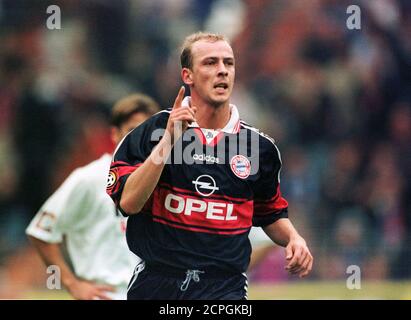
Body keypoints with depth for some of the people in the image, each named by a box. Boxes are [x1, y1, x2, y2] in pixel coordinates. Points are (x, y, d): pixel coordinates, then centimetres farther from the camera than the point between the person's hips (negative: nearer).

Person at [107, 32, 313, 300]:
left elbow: (271, 214, 21)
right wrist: (168, 140, -17)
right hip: (154, 285, -1)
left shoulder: (259, 146, 6)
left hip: (225, 289, 1)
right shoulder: (155, 130, -1)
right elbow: (128, 203, -13)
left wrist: (293, 238, 1)